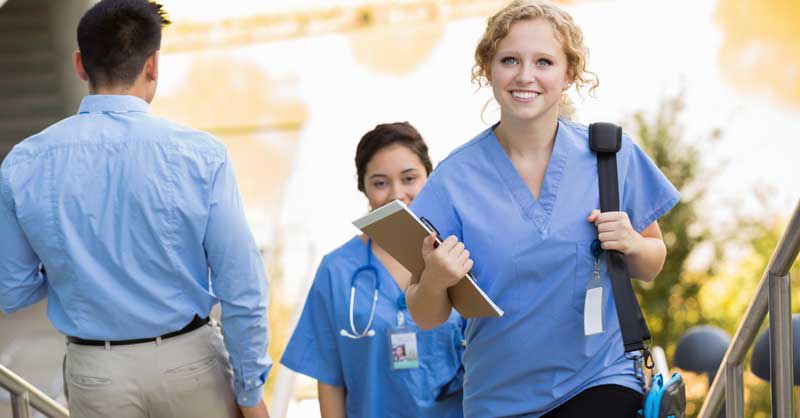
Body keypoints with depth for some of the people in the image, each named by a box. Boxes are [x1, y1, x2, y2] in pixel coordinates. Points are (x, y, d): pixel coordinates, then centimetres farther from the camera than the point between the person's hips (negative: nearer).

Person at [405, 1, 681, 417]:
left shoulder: (613, 155, -2)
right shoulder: (455, 177, -5)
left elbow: (651, 266, 11)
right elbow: (427, 317, -2)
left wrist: (631, 245, -11)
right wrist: (436, 281, -23)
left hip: (600, 382, -1)